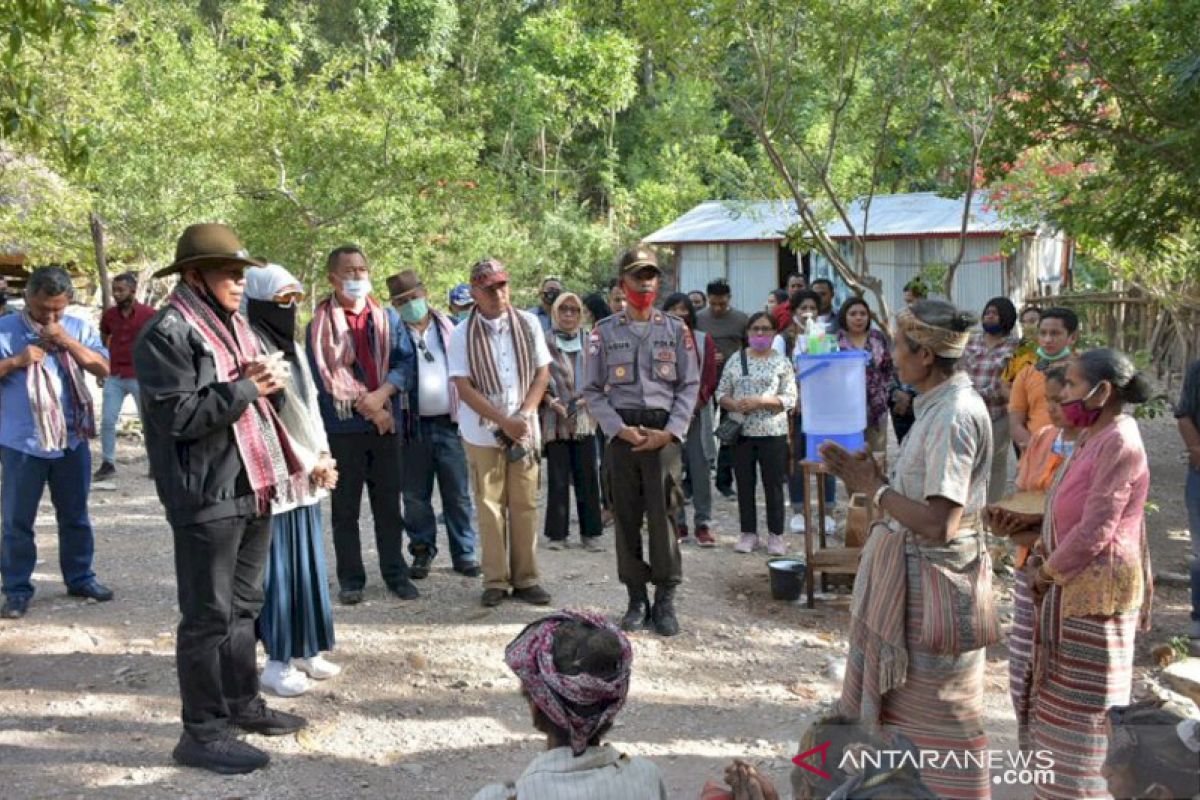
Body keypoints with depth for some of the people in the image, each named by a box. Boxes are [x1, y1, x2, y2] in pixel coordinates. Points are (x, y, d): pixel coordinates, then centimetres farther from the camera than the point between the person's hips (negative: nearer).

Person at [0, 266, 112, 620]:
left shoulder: (78, 328, 3)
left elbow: (103, 368, -6)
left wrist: (67, 342, -15)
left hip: (72, 441, 3)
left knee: (75, 515, 14)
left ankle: (79, 577, 28)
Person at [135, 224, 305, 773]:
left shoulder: (231, 323, 16)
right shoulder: (167, 334, -13)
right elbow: (181, 415, -21)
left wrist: (263, 379, 3)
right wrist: (246, 387, -14)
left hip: (253, 486, 9)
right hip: (207, 496, -9)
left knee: (243, 604, 18)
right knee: (208, 614, -1)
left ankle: (241, 702, 32)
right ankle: (202, 732, 10)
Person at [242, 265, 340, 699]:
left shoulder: (293, 348, 13)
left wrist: (323, 459, 3)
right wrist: (312, 464, -13)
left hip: (308, 476, 8)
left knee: (308, 562, 12)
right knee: (278, 569, 0)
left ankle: (304, 650, 24)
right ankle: (277, 661, 11)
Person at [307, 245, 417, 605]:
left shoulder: (386, 318, 8)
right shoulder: (320, 324, -2)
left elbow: (406, 360, 1)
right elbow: (323, 376, -8)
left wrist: (383, 394, -16)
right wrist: (366, 408, -12)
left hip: (386, 424, 3)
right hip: (342, 427, -2)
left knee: (389, 504, 9)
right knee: (345, 508, 6)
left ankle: (396, 574, 19)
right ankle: (350, 580, 16)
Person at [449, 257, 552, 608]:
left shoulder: (528, 324, 4)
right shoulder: (462, 335, -4)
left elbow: (542, 372, 6)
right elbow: (464, 388, -8)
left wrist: (524, 415, -8)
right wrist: (504, 421, -14)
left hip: (524, 429, 2)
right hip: (483, 432, -2)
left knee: (525, 505, 5)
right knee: (490, 506, 3)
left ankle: (526, 578, 15)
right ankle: (496, 580, 13)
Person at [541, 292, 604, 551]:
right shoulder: (545, 342, 0)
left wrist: (585, 397, -7)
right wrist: (552, 401, -14)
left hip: (583, 419, 2)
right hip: (554, 420, -2)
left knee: (587, 478, 3)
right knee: (557, 478, 2)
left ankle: (591, 533, 11)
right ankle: (557, 534, 11)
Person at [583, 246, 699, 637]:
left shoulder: (675, 330, 7)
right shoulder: (604, 332, 5)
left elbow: (690, 385, 5)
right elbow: (592, 390, 5)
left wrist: (669, 432, -7)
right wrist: (620, 429, -8)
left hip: (664, 432, 0)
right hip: (622, 432, 1)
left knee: (663, 515, -2)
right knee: (626, 517, 5)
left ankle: (665, 601, 9)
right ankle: (636, 599, 16)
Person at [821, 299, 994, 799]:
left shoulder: (955, 415, -22)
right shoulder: (940, 405, 7)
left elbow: (938, 524, -27)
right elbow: (921, 496, 8)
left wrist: (874, 488, -16)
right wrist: (867, 477, 0)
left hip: (933, 582, -10)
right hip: (911, 571, 10)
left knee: (935, 713, 7)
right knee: (903, 698, 22)